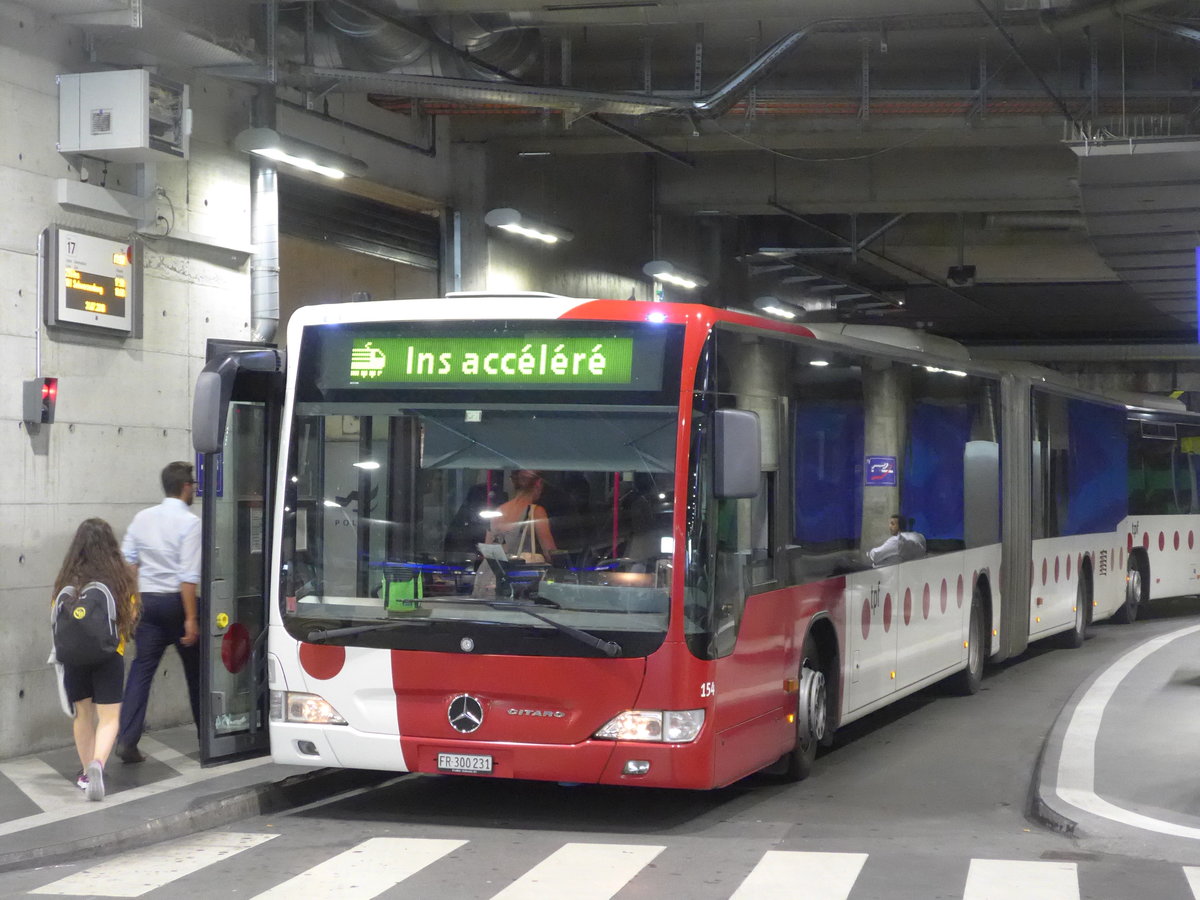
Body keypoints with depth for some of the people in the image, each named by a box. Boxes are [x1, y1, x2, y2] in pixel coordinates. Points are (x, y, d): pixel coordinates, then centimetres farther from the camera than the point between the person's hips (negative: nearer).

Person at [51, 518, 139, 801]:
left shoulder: (68, 580, -6)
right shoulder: (121, 578, -9)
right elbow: (132, 615, -2)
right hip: (110, 654, -2)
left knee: (83, 714, 18)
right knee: (108, 718, 3)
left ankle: (86, 772, 27)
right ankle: (97, 764, -21)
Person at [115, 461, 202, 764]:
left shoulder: (142, 518, 5)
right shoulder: (189, 522, -11)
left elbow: (127, 563, 5)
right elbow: (188, 575, -17)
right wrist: (191, 618, -16)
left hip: (147, 600, 4)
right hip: (176, 601, -4)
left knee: (142, 668, 2)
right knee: (195, 668, 12)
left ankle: (127, 740, -11)